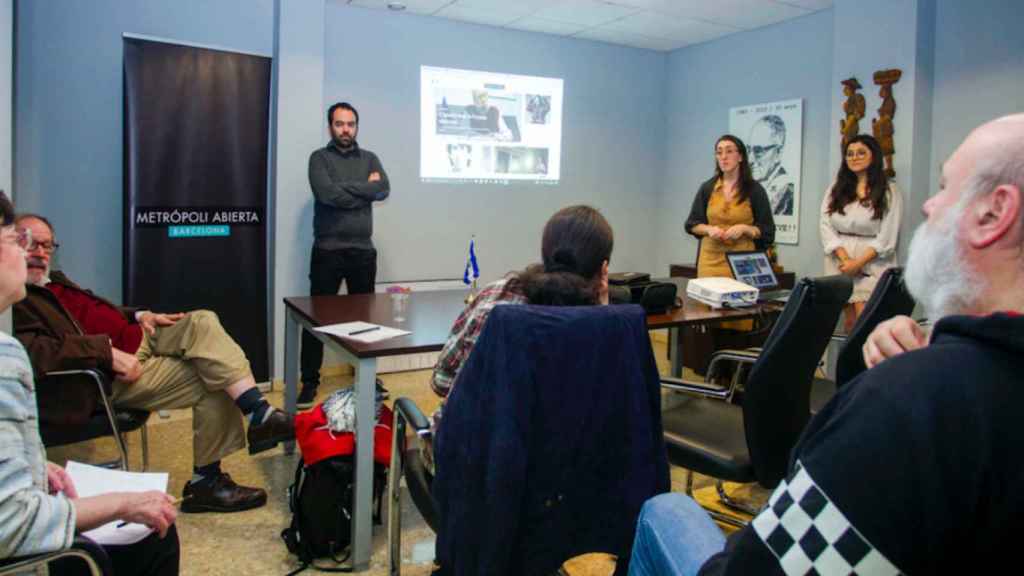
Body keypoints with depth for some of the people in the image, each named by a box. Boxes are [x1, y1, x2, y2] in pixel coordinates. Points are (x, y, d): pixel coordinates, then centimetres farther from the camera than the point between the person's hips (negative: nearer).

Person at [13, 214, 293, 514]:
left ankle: (260, 414, -21)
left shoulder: (53, 280, 21)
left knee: (202, 323, -15)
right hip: (113, 376, -9)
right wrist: (108, 352, -29)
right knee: (213, 384, -17)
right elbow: (31, 349, -27)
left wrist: (139, 315, 8)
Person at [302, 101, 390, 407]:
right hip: (327, 251, -3)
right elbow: (327, 194, -15)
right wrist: (364, 188, -7)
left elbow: (383, 190, -6)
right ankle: (309, 382, 11)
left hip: (363, 251, 3)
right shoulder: (319, 158, 2)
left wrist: (345, 187, -9)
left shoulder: (370, 159, 12)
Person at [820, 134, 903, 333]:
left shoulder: (889, 191, 2)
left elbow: (887, 237, -5)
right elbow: (827, 227, 3)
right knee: (849, 322, 2)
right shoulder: (836, 189, 13)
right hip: (841, 263, 3)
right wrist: (845, 259, -10)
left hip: (872, 266, -3)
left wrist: (858, 262, -14)